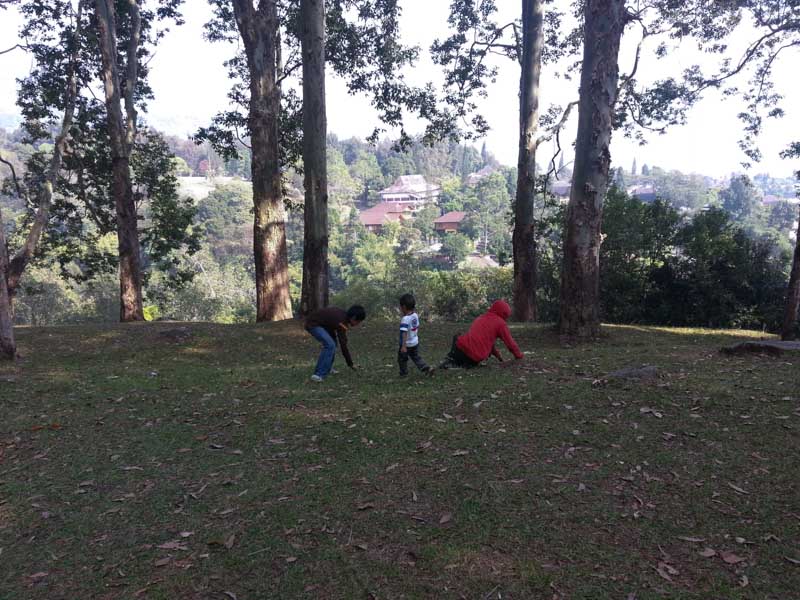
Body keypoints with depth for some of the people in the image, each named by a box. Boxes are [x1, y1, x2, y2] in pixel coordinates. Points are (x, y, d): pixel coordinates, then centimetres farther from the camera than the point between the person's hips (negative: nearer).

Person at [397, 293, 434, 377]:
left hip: (407, 344, -7)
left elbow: (404, 333, -32)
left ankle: (403, 373, 27)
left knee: (402, 358, 15)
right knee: (416, 357, 21)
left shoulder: (405, 319, -28)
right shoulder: (415, 315, -4)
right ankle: (427, 368, 12)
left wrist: (403, 346, -32)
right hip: (415, 342, 7)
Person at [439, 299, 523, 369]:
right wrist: (519, 356, 25)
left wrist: (497, 354, 40)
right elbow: (509, 342, 8)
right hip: (476, 358, -5)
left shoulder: (481, 317, 25)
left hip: (462, 347, 5)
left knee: (456, 338, 37)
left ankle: (451, 359, 14)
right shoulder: (500, 323, 5)